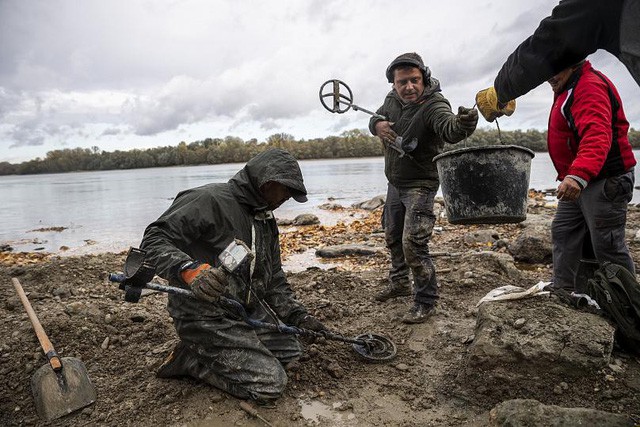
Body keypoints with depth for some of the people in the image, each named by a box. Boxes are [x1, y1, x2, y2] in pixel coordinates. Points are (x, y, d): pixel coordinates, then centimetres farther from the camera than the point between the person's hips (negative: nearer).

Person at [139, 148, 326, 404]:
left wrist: (297, 316, 7)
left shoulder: (266, 221, 11)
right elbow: (153, 241, -22)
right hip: (206, 314, -9)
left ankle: (207, 350, 14)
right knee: (270, 384, -12)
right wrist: (190, 269, -39)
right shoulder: (210, 200, -17)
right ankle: (190, 358, 3)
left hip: (249, 309, 9)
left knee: (290, 351, 15)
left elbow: (274, 279, 16)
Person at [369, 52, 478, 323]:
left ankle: (425, 303, 5)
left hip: (420, 185, -8)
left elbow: (449, 128, -43)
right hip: (395, 184, 8)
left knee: (413, 244, -13)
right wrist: (377, 124, -16)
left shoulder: (434, 105, -25)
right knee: (392, 237, 20)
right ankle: (399, 284, 41)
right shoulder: (392, 99, -4)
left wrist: (462, 125, -68)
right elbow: (376, 118, 9)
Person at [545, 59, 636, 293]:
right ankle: (562, 292, 14)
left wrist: (579, 175, -47)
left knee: (607, 247, -4)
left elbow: (597, 135, -33)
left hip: (605, 181, -10)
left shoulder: (589, 86, -16)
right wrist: (570, 177, 15)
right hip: (578, 181, 10)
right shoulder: (568, 90, 19)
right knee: (563, 234, 8)